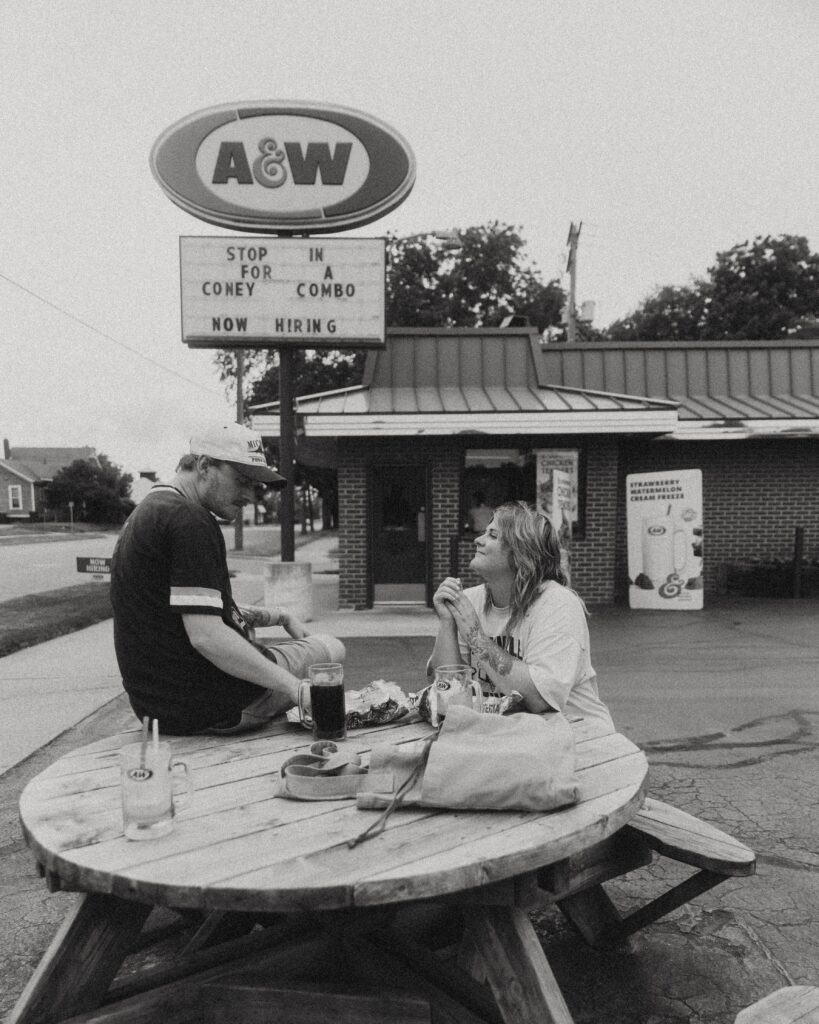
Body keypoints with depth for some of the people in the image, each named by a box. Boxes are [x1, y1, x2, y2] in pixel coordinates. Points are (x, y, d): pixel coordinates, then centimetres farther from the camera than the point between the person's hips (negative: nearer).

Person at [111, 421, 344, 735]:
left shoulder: (146, 512, 14)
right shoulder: (190, 520, -20)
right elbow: (205, 636, -26)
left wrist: (278, 616, 13)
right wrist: (293, 686, -22)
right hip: (211, 707, -10)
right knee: (332, 648, 7)